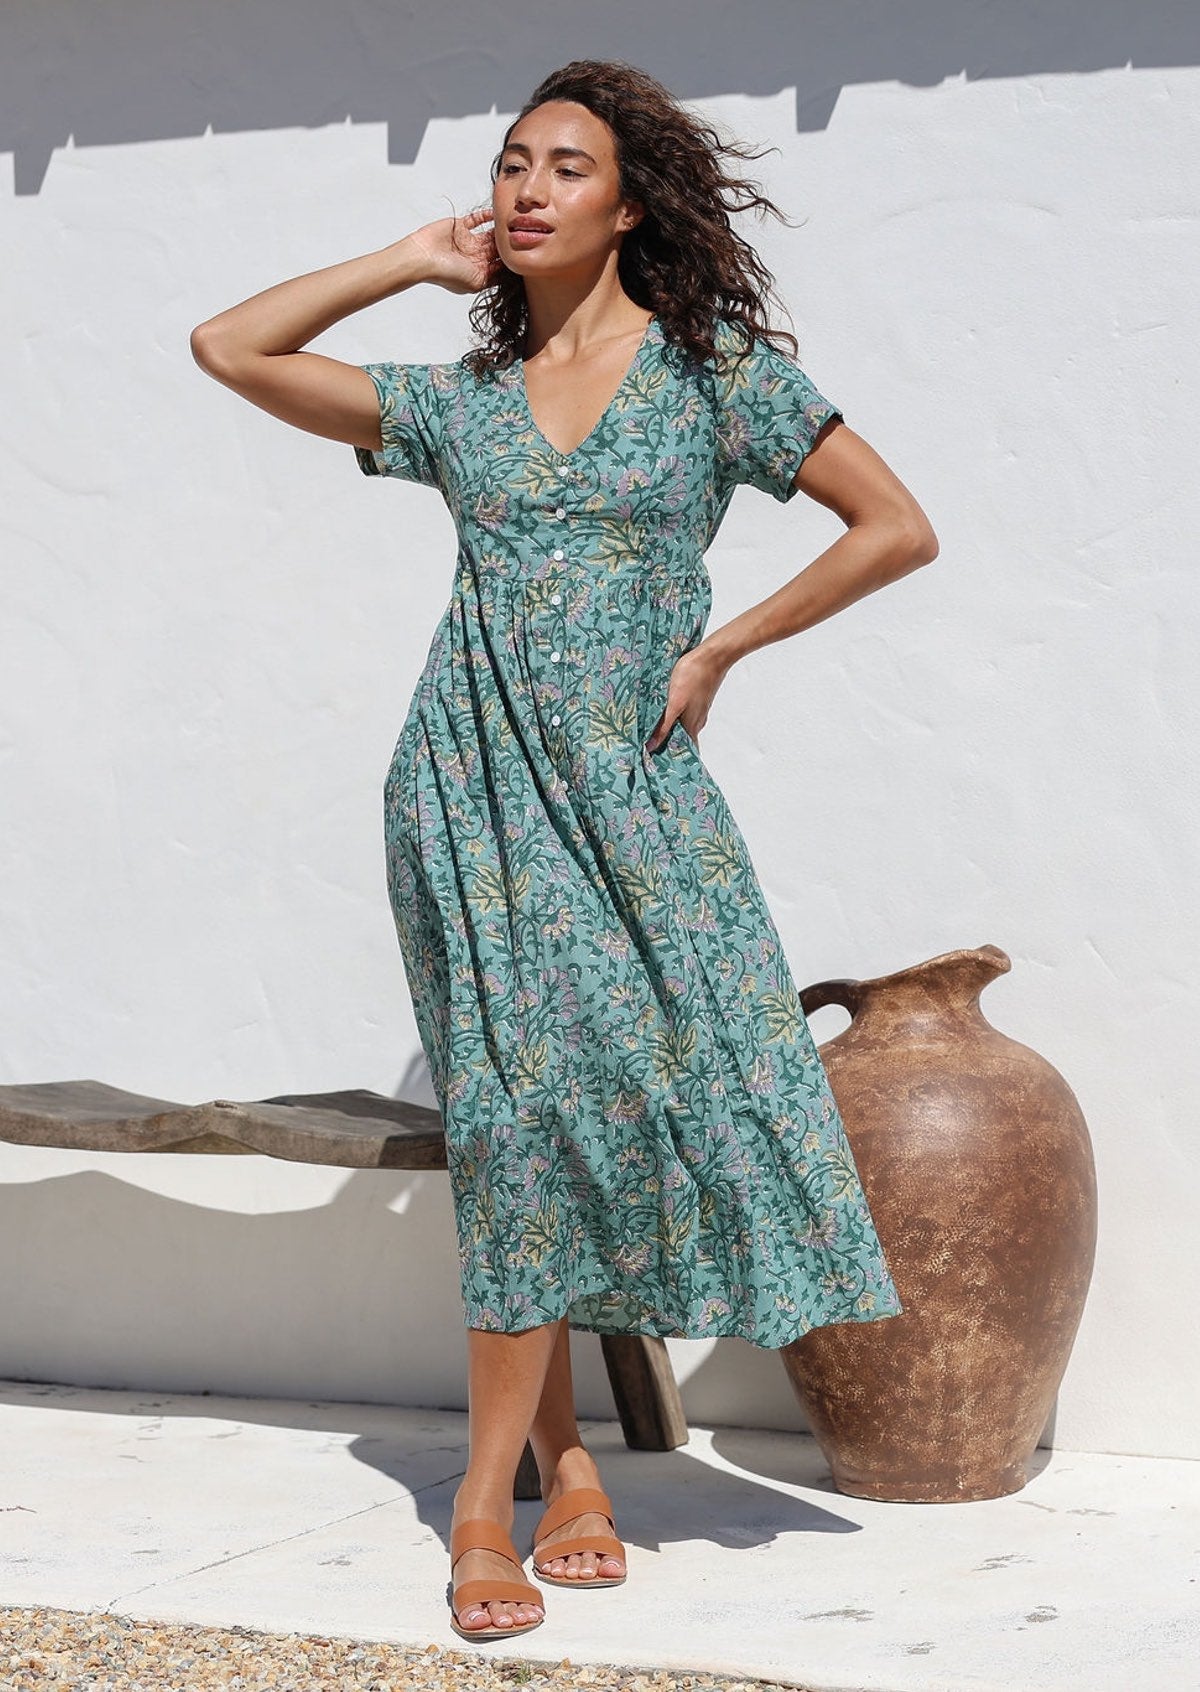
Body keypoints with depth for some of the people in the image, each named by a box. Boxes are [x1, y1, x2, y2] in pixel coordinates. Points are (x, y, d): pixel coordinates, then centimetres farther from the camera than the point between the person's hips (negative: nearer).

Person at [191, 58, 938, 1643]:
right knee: (531, 1105, -5)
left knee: (556, 1113, -3)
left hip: (632, 787, -1)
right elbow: (229, 346, 10)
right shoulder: (459, 398, 10)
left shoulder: (716, 368, 2)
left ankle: (500, 1486, 8)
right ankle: (551, 1460, 5)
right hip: (477, 781, 1)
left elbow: (898, 527, 0)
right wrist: (417, 260, 10)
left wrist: (721, 645, -2)